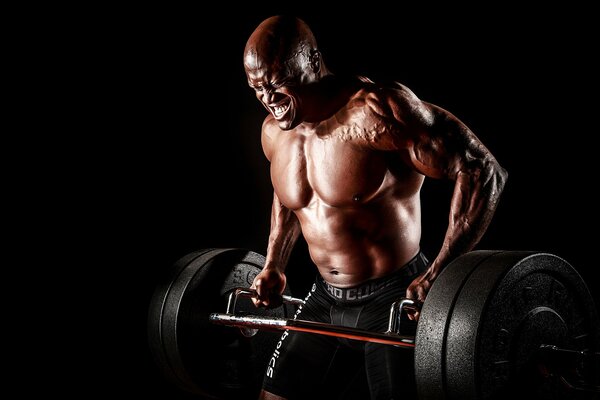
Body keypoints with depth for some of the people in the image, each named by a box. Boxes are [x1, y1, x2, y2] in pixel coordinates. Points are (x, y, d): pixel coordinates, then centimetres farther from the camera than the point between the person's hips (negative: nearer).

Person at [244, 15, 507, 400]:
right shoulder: (275, 131, 2)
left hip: (396, 301, -7)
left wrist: (439, 276, -29)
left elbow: (483, 170, -23)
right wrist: (274, 267, 15)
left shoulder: (374, 111, -22)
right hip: (325, 300, 8)